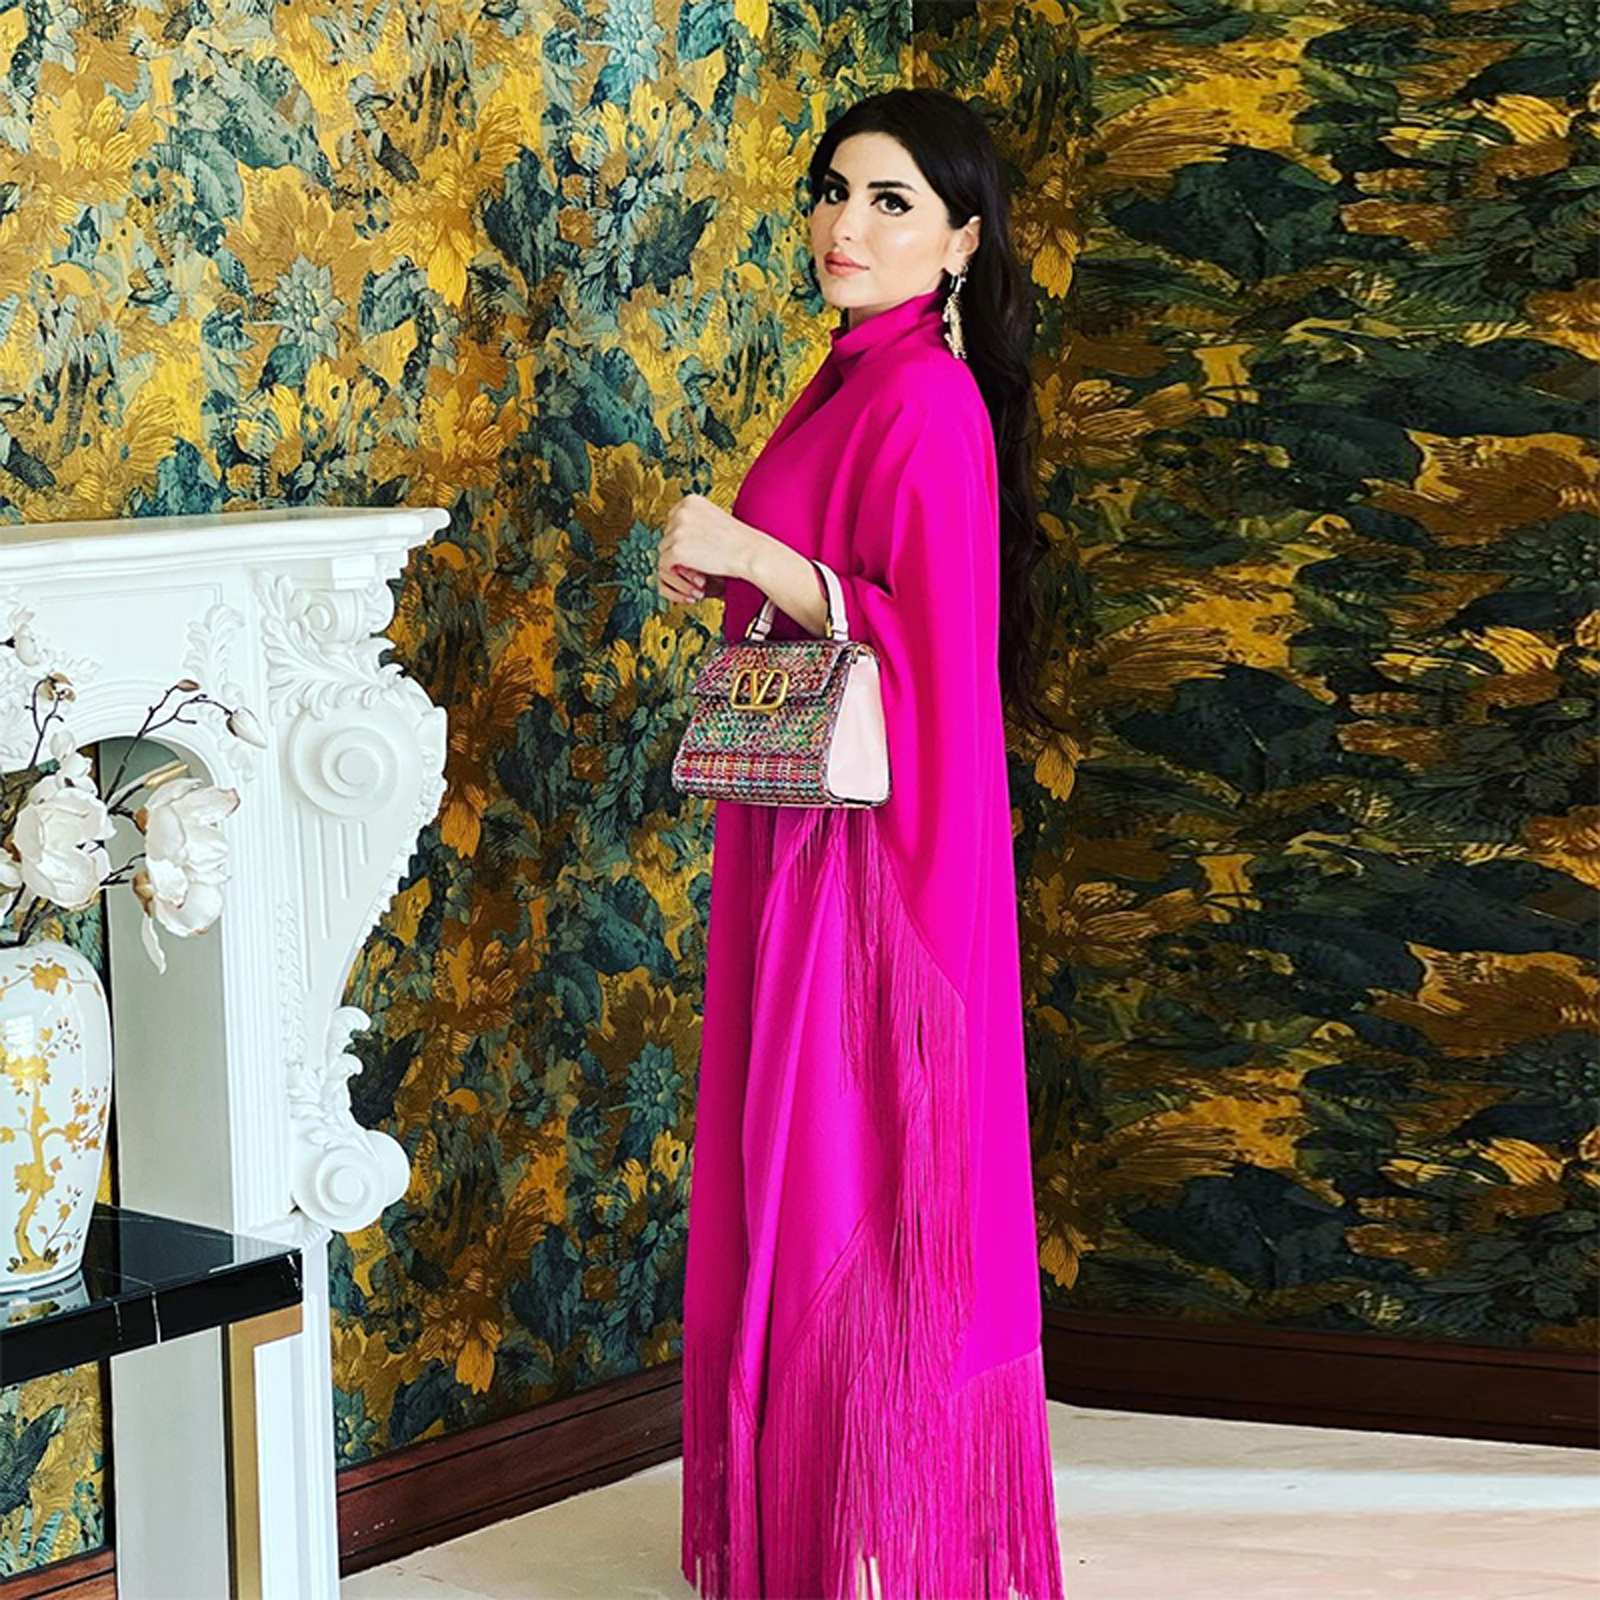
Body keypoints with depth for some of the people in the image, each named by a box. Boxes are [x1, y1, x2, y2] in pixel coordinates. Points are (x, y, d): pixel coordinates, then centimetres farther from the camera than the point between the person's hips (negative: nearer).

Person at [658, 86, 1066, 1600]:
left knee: (859, 1186, -4)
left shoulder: (925, 401, -14)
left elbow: (930, 652, -20)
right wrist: (723, 579, 8)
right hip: (802, 840, 10)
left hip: (873, 851, -10)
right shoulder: (855, 382, 14)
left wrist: (756, 556, -24)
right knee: (795, 1180, 14)